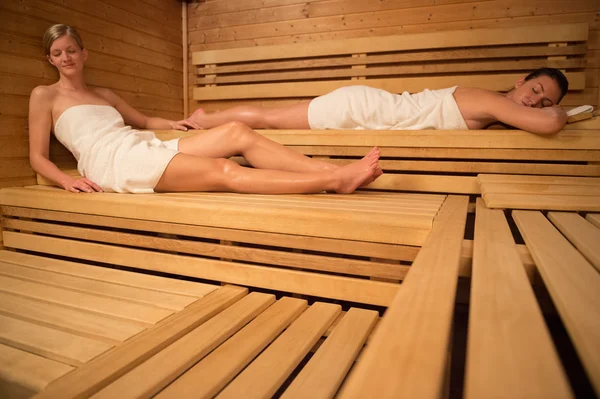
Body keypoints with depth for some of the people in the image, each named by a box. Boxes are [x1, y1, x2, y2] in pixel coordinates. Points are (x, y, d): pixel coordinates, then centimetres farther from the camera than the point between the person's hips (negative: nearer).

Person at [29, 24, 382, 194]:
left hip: (147, 149, 7)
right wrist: (68, 181, -9)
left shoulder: (104, 94, 28)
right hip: (114, 161, -7)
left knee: (237, 132, -16)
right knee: (224, 172, -29)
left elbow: (144, 120, 36)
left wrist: (171, 124, 18)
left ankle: (335, 171, -26)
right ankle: (336, 181, -37)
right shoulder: (44, 95, 14)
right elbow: (38, 156, 9)